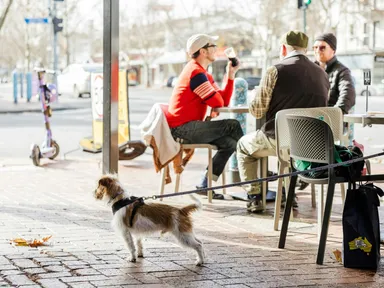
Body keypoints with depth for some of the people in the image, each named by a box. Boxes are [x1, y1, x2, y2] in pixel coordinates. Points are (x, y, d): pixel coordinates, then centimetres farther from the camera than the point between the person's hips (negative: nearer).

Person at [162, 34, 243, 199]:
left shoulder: (204, 74, 21)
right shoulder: (196, 72, -13)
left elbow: (224, 101, 12)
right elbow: (217, 102, -16)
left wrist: (231, 75, 7)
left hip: (185, 128, 11)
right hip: (182, 128, -11)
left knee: (230, 143, 0)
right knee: (233, 126, -14)